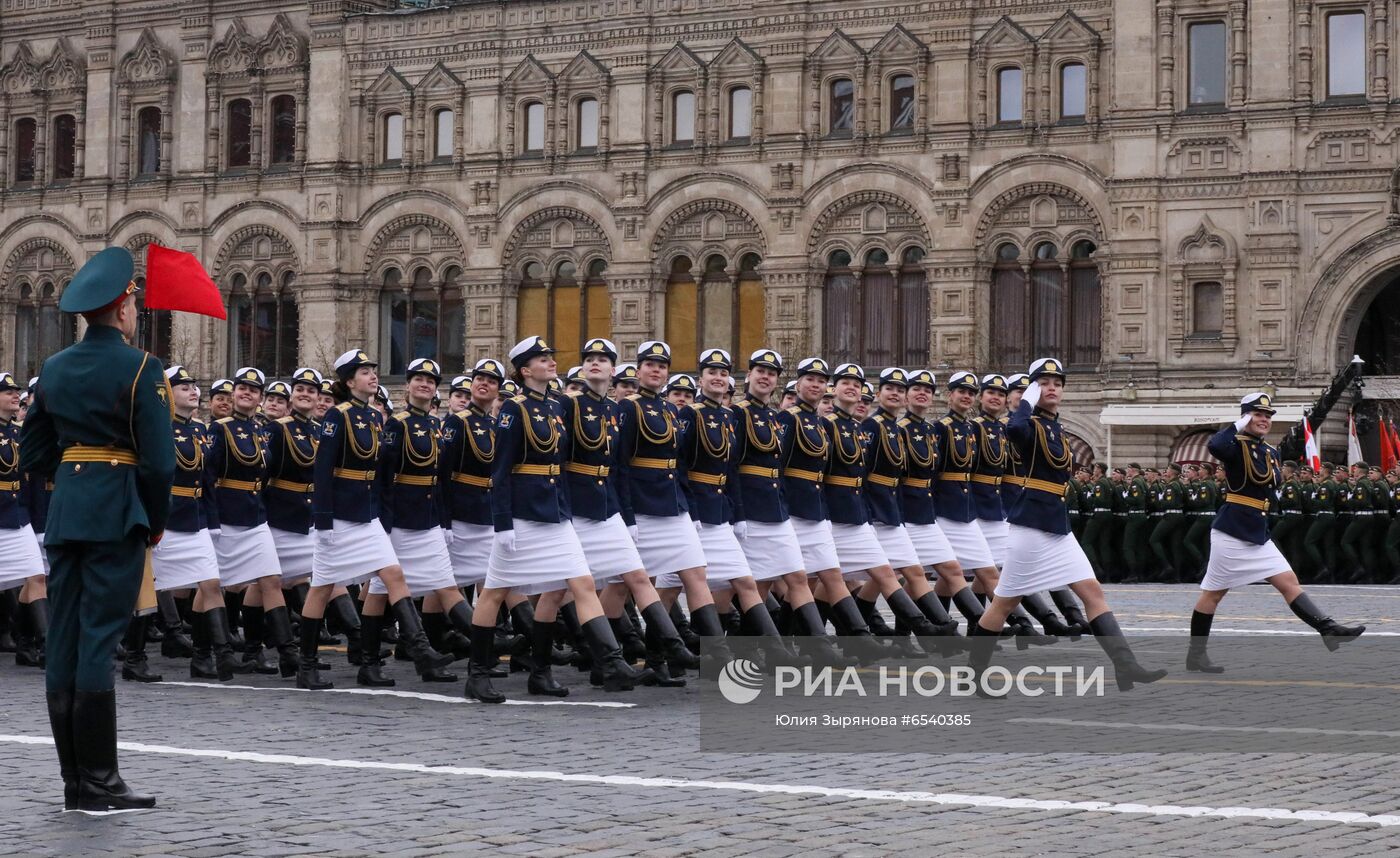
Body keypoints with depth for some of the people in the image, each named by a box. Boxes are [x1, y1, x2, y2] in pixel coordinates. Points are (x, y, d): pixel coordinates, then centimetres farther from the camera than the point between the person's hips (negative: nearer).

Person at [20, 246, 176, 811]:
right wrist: (157, 523, 1)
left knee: (64, 642, 7)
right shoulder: (140, 369, -8)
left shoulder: (54, 369, 11)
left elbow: (33, 455, 14)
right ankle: (99, 783, -5)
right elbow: (158, 460, -12)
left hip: (64, 510, 6)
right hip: (116, 514, -6)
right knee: (99, 641, -7)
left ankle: (74, 781, 10)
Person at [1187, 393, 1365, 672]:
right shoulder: (1236, 445, -11)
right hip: (1232, 532, -8)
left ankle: (1329, 630, -5)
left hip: (1259, 536, 8)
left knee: (1289, 582, 1)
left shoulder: (1272, 452, 14)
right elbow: (1214, 446, -34)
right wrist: (1239, 426, -21)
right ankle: (1195, 655, 9)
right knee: (1213, 593, 1)